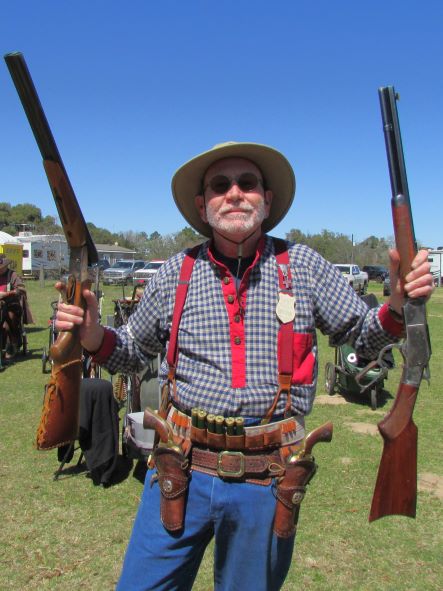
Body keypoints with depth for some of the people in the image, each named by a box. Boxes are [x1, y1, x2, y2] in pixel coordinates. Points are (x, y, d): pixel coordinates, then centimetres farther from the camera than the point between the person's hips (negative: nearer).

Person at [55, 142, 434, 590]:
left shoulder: (304, 266, -1)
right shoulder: (176, 274, 0)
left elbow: (359, 335, 7)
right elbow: (134, 351, 12)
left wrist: (397, 306, -13)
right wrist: (93, 335, -9)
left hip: (266, 482, 0)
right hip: (183, 473, 1)